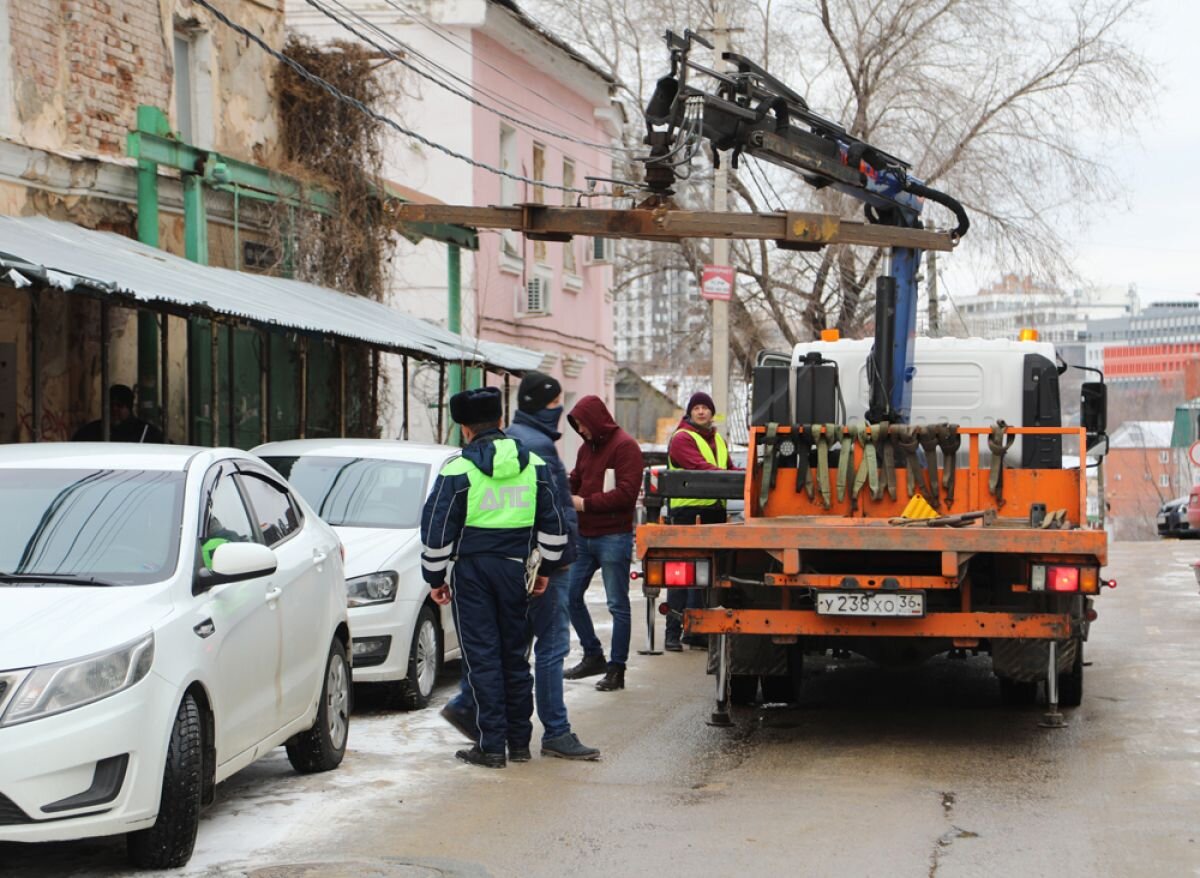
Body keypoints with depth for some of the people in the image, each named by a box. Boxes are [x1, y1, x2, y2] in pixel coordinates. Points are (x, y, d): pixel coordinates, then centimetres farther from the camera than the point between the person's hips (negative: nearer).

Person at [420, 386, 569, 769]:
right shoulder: (533, 465, 5)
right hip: (515, 567, 4)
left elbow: (437, 529, -7)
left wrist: (435, 578, 3)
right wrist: (545, 569, 19)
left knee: (482, 657, -1)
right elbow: (553, 524, 10)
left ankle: (491, 745, -2)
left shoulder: (457, 470, -8)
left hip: (473, 570, -4)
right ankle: (519, 741, 17)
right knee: (514, 654, 13)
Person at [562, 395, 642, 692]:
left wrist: (585, 503, -16)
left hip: (613, 536, -8)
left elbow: (626, 493, -17)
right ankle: (593, 656, 21)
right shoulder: (587, 447, 15)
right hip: (584, 535, 8)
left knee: (618, 605, -1)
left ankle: (616, 668, 3)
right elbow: (576, 480, 22)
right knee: (570, 595, 9)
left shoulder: (624, 446, -10)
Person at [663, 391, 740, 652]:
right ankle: (673, 632, -1)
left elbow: (728, 469, 29)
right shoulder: (682, 439, -7)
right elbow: (701, 468, -19)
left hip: (714, 510, 8)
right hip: (688, 511, -8)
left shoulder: (718, 440, 20)